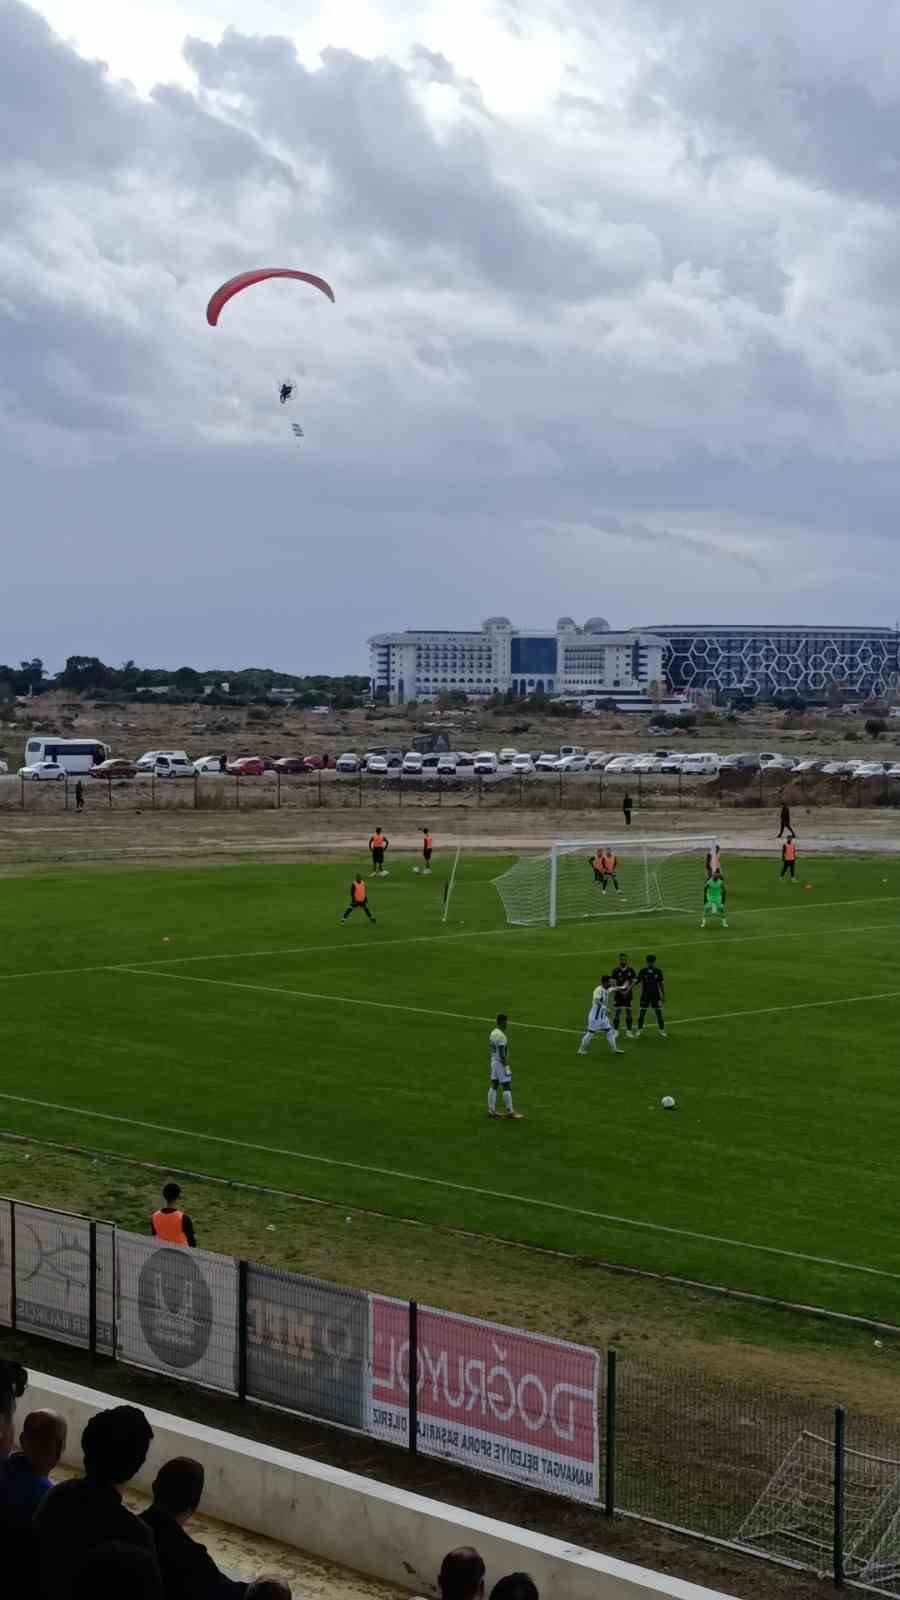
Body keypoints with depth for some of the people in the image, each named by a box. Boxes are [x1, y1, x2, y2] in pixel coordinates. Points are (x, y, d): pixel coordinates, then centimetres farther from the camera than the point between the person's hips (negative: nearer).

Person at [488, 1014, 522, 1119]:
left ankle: (491, 1110, 14)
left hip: (493, 1061, 10)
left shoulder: (493, 1033, 8)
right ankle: (510, 1111, -2)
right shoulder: (501, 1036, -21)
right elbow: (502, 1054, -23)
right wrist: (506, 1068, -20)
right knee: (506, 1086, -5)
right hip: (501, 1063, -10)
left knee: (494, 1085, 12)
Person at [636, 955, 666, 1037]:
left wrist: (663, 995, 4)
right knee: (641, 1013, 3)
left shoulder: (658, 971, -2)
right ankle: (639, 1031, 16)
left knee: (659, 1013, 1)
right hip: (645, 996, 0)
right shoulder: (643, 971, -4)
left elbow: (661, 983, 4)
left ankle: (662, 1031, 9)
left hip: (655, 996, 0)